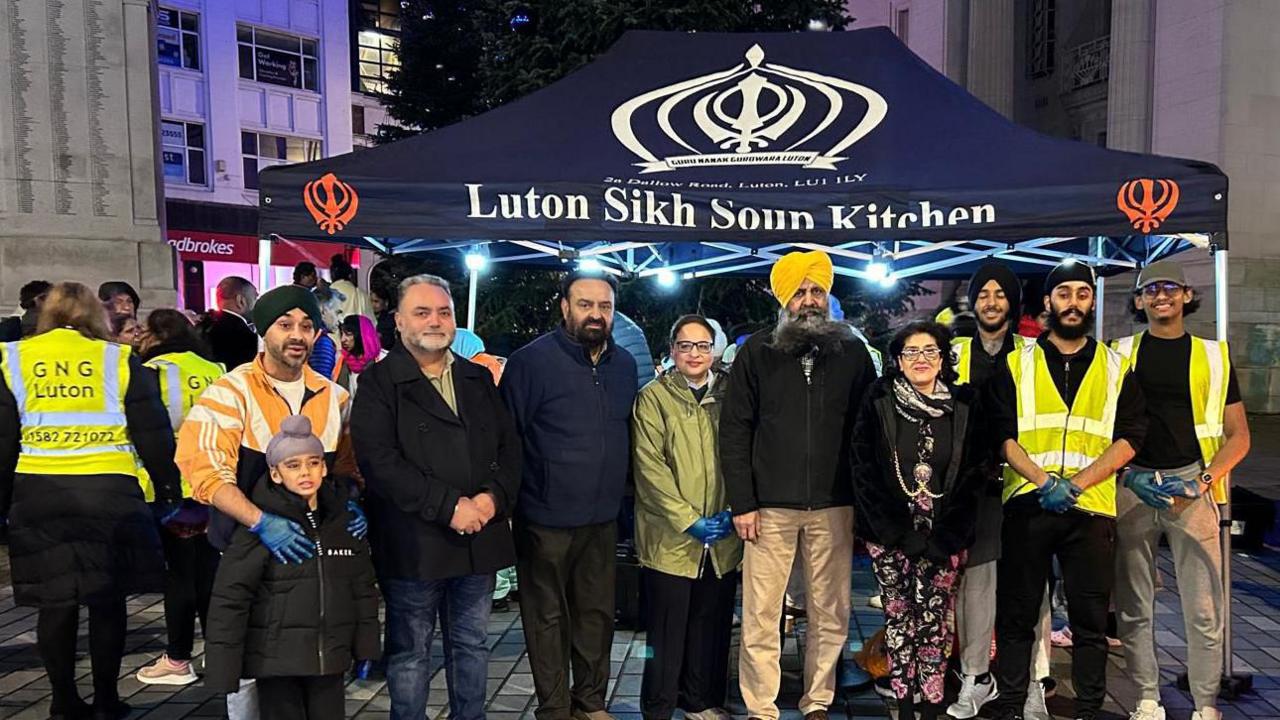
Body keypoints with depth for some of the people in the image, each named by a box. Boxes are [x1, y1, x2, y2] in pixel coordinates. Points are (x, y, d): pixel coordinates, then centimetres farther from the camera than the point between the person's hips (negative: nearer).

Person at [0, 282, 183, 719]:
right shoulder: (119, 360, 1)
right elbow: (153, 434, 0)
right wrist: (168, 490, 9)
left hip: (38, 496, 2)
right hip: (109, 493, -2)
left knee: (55, 602, 11)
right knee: (108, 601, 8)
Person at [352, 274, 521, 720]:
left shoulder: (479, 379, 13)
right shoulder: (379, 383, -4)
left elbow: (509, 445, 11)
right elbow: (378, 460, -15)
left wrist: (496, 496, -8)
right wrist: (448, 506, -19)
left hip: (480, 537, 5)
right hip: (414, 544, -4)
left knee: (472, 644, 17)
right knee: (410, 651, 9)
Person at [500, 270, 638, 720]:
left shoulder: (624, 364, 6)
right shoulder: (532, 360, -12)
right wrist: (509, 497, -9)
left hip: (603, 518, 5)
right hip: (546, 519, -5)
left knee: (597, 613, 16)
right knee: (548, 617, 9)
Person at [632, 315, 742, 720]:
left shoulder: (730, 395, 10)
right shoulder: (654, 396, 0)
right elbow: (649, 465, -7)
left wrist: (733, 512, -4)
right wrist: (688, 519, -13)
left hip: (722, 538, 3)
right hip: (671, 536, -3)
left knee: (712, 624, 10)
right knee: (667, 629, 3)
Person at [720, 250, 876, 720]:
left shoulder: (853, 352, 7)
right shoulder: (757, 352, 3)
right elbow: (734, 430, 0)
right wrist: (741, 502, -6)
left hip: (834, 507, 2)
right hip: (770, 506, -1)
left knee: (830, 615, 9)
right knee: (761, 616, 2)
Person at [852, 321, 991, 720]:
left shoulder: (965, 405, 2)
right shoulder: (879, 403, -2)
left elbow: (979, 469, 0)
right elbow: (864, 471, -3)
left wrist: (946, 534, -7)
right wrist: (900, 533, -9)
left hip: (945, 537, 1)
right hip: (890, 536, 0)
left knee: (936, 621, 3)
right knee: (899, 618, 6)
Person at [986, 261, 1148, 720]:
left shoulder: (1116, 368, 11)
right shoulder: (1016, 364, 8)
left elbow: (1129, 438, 1)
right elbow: (1003, 436, 0)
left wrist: (1074, 485, -11)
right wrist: (1044, 481, -14)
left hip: (1091, 507, 1)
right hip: (1027, 504, -1)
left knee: (1090, 620, 7)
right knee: (1017, 614, 5)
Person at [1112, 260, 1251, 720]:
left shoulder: (1213, 355, 11)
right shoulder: (1120, 354, 9)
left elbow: (1238, 435, 9)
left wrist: (1205, 480, -7)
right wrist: (1131, 477, -7)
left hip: (1193, 484, 0)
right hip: (1131, 486, 0)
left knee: (1203, 606, 0)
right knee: (1133, 605, 3)